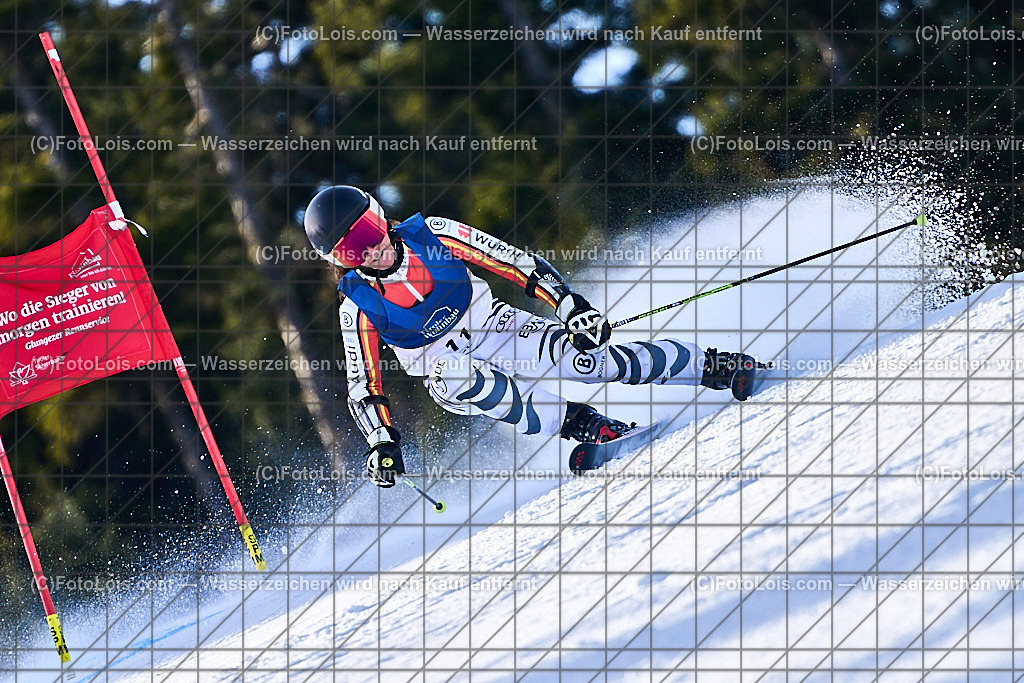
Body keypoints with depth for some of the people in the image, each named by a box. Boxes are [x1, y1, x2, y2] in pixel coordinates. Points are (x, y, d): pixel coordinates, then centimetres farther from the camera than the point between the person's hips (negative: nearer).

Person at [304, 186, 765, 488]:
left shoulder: (431, 236, -15)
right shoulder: (359, 306, -16)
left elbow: (515, 263, -11)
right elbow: (363, 388, -10)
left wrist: (570, 305, -18)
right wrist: (383, 446, -24)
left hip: (495, 328, 1)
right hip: (448, 369, -1)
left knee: (593, 358, -16)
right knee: (455, 376, -37)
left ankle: (716, 368, -3)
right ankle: (569, 422, -31)